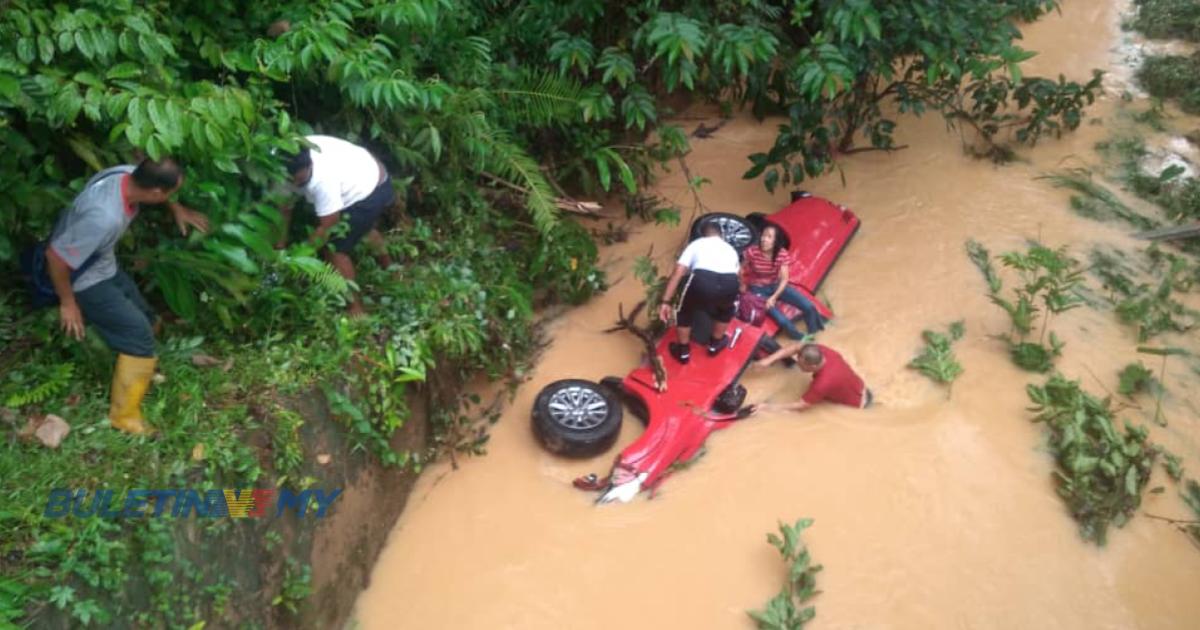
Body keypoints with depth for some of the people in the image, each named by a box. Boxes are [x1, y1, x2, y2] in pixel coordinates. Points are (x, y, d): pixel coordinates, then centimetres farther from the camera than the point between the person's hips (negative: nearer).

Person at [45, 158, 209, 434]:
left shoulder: (127, 174, -18)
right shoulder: (105, 218, -42)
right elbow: (55, 256, -31)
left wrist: (177, 208, 2)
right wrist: (68, 303, -18)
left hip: (103, 266, 9)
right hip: (84, 279, -9)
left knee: (144, 318, 20)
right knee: (139, 336, -7)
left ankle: (139, 372, 48)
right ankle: (125, 415, 9)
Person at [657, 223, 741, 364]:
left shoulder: (696, 244, 29)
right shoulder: (730, 248, 38)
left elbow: (677, 274, 17)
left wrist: (665, 302, 17)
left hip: (703, 279, -2)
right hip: (729, 283, 3)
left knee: (685, 311, 29)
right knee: (726, 310, 38)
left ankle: (683, 351, 39)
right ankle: (715, 343, 51)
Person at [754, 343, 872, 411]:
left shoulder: (823, 383, -42)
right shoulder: (822, 351, -23)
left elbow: (800, 406, -33)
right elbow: (795, 347, -11)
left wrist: (768, 407, -31)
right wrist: (769, 360, -20)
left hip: (858, 403, -7)